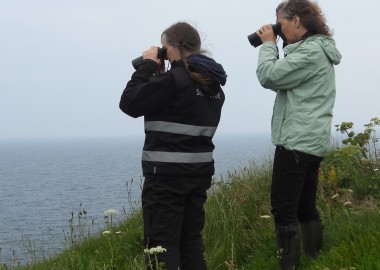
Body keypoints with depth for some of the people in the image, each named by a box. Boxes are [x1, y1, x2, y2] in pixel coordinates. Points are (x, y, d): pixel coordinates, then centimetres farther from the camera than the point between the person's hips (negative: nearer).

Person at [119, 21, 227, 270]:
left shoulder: (173, 79, -16)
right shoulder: (212, 83, 10)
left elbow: (129, 103, -12)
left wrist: (148, 66, -4)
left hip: (167, 174, -8)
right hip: (200, 171, 9)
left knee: (162, 244, -3)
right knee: (191, 239, 14)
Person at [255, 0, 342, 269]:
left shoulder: (310, 51, -15)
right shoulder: (316, 49, 18)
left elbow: (269, 77, -17)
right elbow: (282, 80, 20)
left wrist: (268, 44, -2)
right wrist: (272, 45, 11)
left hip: (297, 142, -10)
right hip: (310, 142, 10)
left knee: (283, 210, -8)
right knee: (305, 208, 13)